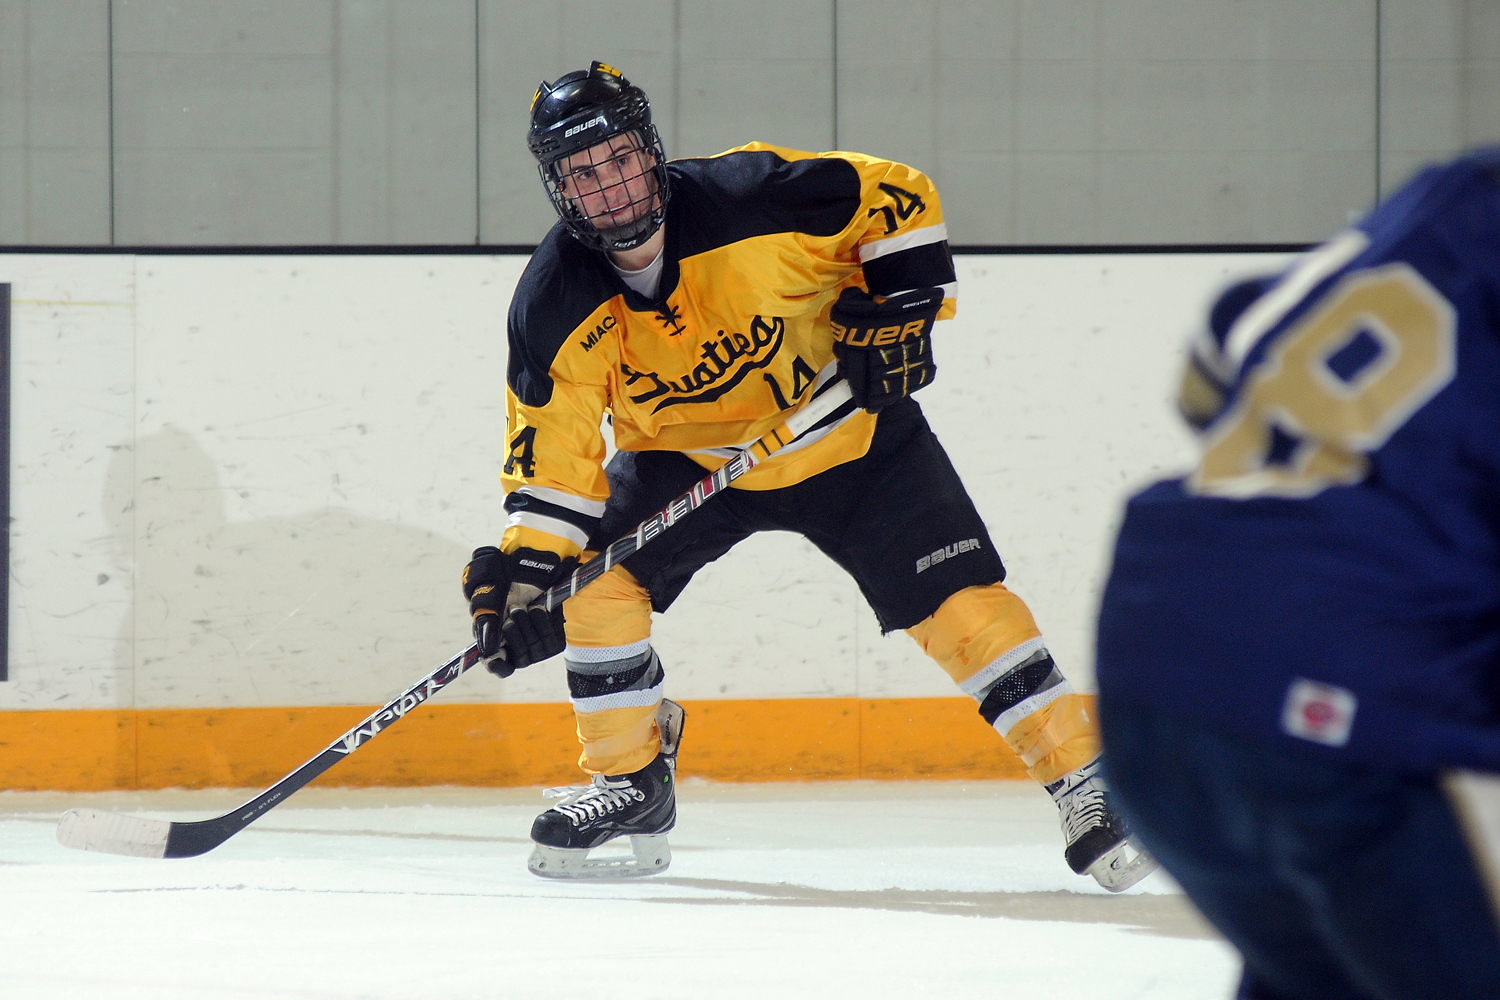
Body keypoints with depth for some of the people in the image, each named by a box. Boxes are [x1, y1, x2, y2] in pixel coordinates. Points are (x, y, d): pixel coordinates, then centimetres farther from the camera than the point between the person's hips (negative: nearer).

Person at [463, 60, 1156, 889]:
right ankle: (632, 786, 0)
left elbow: (897, 200, -15)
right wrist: (524, 568, -25)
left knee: (960, 602, -13)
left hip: (847, 433, -2)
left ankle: (1086, 786, -7)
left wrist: (898, 310, -20)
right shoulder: (556, 306, -21)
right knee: (596, 577, -17)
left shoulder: (753, 200, -28)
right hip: (682, 458, 3)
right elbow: (552, 448, -16)